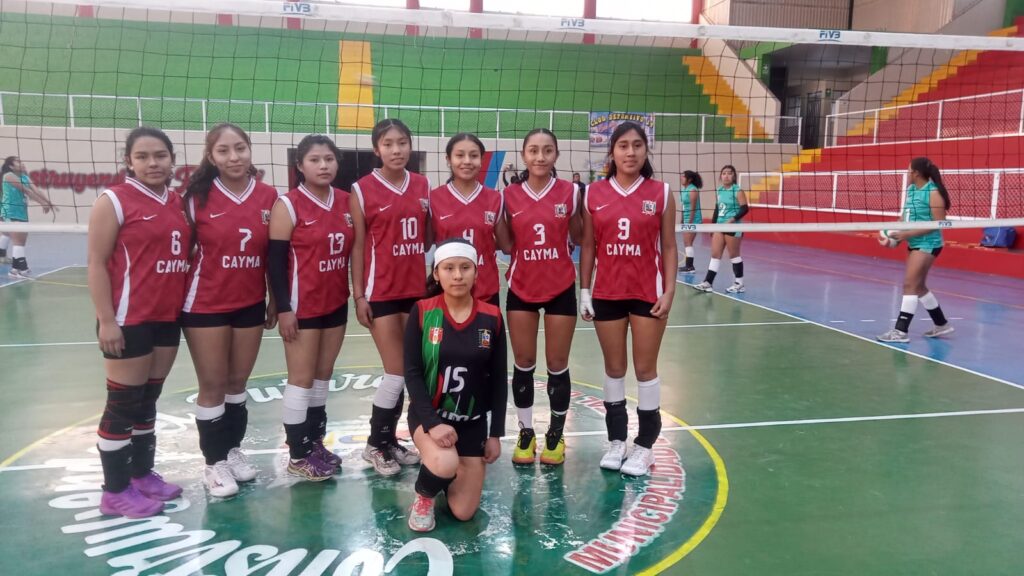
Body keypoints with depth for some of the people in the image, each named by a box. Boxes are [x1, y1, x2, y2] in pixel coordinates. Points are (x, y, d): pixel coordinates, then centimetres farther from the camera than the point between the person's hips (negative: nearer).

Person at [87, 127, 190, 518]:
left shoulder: (178, 202, 9)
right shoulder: (114, 201, -8)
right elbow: (97, 264, -11)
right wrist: (106, 320, -16)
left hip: (168, 318, 6)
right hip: (129, 320, -6)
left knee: (149, 400, 16)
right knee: (123, 403, 2)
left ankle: (143, 474, 30)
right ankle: (115, 491, 14)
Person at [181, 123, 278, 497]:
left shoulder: (269, 197, -1)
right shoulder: (198, 196, -9)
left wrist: (275, 301, 8)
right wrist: (178, 300, -4)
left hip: (250, 304, 3)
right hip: (206, 306, -3)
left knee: (238, 382, 15)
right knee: (213, 386, 6)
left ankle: (233, 449, 33)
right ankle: (214, 462, 21)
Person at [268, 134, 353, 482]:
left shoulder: (347, 201, 6)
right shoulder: (287, 205, -9)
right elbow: (276, 260, -11)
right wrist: (283, 308, -15)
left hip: (336, 303, 6)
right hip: (302, 306, -6)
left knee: (324, 374, 14)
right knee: (302, 379, 1)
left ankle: (316, 442, 28)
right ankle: (298, 455, 12)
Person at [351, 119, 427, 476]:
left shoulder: (423, 186, 7)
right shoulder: (362, 189, -5)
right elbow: (357, 246, -4)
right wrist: (358, 295, -7)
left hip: (417, 289, 5)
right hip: (381, 292, -4)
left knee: (408, 371, 9)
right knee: (397, 373, -4)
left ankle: (390, 439, 25)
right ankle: (376, 444, 16)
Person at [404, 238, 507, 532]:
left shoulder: (491, 317, -6)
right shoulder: (422, 312, -11)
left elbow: (499, 380, 1)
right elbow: (412, 374, -12)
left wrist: (495, 434, 1)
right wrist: (431, 422, -24)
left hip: (472, 420, 2)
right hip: (428, 413, -2)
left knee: (463, 513, 1)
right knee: (445, 464, -35)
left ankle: (443, 468, 35)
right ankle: (424, 496, 3)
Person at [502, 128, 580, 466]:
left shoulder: (570, 192, -4)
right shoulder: (510, 195, -1)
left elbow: (577, 238, 6)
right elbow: (505, 244, 7)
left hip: (561, 289, -1)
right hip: (521, 289, 1)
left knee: (557, 365, 7)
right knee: (523, 363, 8)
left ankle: (556, 435, 24)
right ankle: (525, 433, 25)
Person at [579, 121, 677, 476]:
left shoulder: (661, 193, -1)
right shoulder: (594, 194, 2)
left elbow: (669, 247, 1)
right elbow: (587, 246, 6)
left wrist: (669, 291, -7)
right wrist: (584, 291, 2)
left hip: (648, 294, -1)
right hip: (607, 294, 2)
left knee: (645, 368, 5)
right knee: (614, 368, 11)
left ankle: (645, 446, 17)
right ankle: (616, 441, 24)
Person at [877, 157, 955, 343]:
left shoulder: (933, 193, -16)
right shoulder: (911, 190, 7)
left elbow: (939, 223, -19)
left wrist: (908, 234, -23)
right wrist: (896, 233, -2)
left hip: (928, 244, -9)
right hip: (914, 244, 9)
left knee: (910, 284, -12)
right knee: (919, 287, 15)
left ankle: (901, 331, -10)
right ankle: (942, 324, 30)